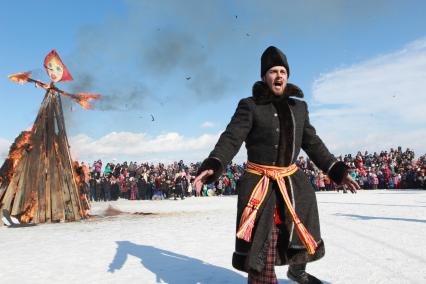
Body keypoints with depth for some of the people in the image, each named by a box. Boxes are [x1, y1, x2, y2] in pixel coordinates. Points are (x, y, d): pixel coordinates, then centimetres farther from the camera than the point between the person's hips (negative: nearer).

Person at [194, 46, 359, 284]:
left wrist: (337, 171, 10)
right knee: (260, 247, -5)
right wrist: (212, 166, -32)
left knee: (304, 235, 20)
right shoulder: (249, 106, -4)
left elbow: (313, 143, 16)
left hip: (293, 183, 5)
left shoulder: (299, 107, 11)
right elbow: (231, 139, -15)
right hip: (259, 185, -5)